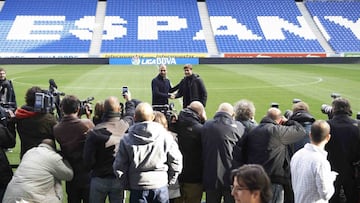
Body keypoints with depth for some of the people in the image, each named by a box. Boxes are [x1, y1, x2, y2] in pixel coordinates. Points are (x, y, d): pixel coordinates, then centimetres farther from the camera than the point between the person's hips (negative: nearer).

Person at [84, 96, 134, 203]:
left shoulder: (95, 132, -18)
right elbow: (131, 115, 12)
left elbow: (88, 159, -17)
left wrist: (96, 169, 4)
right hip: (119, 179, 1)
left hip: (99, 179, -1)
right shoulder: (127, 125, -12)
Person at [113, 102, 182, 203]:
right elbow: (176, 160, -1)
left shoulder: (126, 139, -6)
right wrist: (170, 180, 12)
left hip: (137, 188, 0)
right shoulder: (165, 135, -6)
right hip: (160, 186, 0)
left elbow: (119, 167, -3)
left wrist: (127, 185, 10)